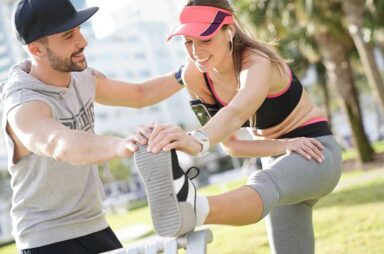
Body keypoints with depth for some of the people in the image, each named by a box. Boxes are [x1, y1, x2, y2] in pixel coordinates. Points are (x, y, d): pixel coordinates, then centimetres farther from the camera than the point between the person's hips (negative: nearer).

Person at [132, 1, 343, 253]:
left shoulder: (257, 64, -28)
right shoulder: (194, 76, -10)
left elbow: (236, 113, -51)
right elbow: (230, 145, -7)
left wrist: (197, 140, -72)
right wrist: (285, 146, -25)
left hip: (315, 151, -7)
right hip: (278, 158, 7)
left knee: (264, 183, -42)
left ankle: (194, 210, -72)